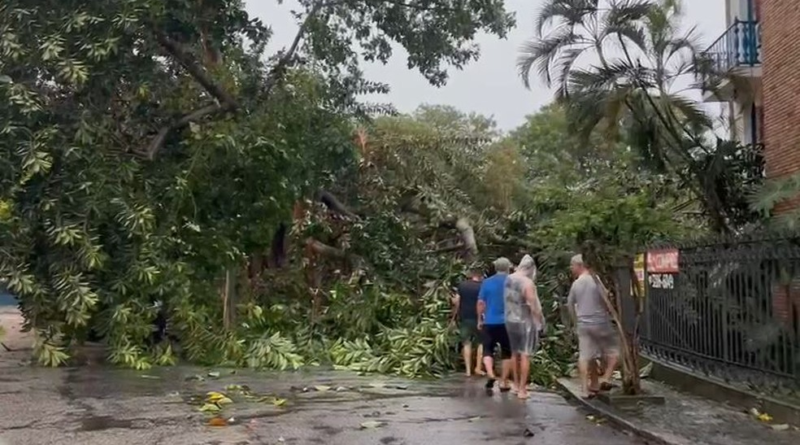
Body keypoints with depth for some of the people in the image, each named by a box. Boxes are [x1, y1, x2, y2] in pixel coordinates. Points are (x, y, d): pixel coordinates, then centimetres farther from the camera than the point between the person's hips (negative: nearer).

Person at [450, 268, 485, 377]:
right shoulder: (481, 287, -4)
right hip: (477, 318, -2)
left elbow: (456, 301, 0)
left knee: (466, 343, 8)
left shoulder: (461, 285, 3)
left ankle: (468, 370, 5)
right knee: (481, 342, 12)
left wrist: (454, 316, 9)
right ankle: (478, 368, 6)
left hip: (464, 318, 3)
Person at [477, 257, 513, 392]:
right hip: (507, 322, -1)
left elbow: (481, 303, 1)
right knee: (507, 352, 10)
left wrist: (480, 320, 10)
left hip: (490, 322, 1)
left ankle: (490, 374, -14)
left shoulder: (487, 282, 1)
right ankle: (504, 382, 11)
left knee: (488, 349, 9)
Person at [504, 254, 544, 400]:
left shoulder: (508, 279, 0)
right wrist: (540, 321, -8)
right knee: (525, 355, 1)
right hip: (525, 322, -7)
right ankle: (522, 389, 3)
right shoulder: (527, 282, -21)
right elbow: (533, 306, -19)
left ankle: (516, 384, 29)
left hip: (510, 320, 7)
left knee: (515, 353, 18)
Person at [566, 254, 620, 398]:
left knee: (584, 356, 6)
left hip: (583, 324, 4)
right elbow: (606, 300, -9)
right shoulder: (595, 280, -9)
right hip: (600, 322, -4)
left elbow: (570, 305, 12)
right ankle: (606, 378, 3)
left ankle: (586, 388, 6)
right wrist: (608, 312, 11)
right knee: (614, 349, 12)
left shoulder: (576, 284, 3)